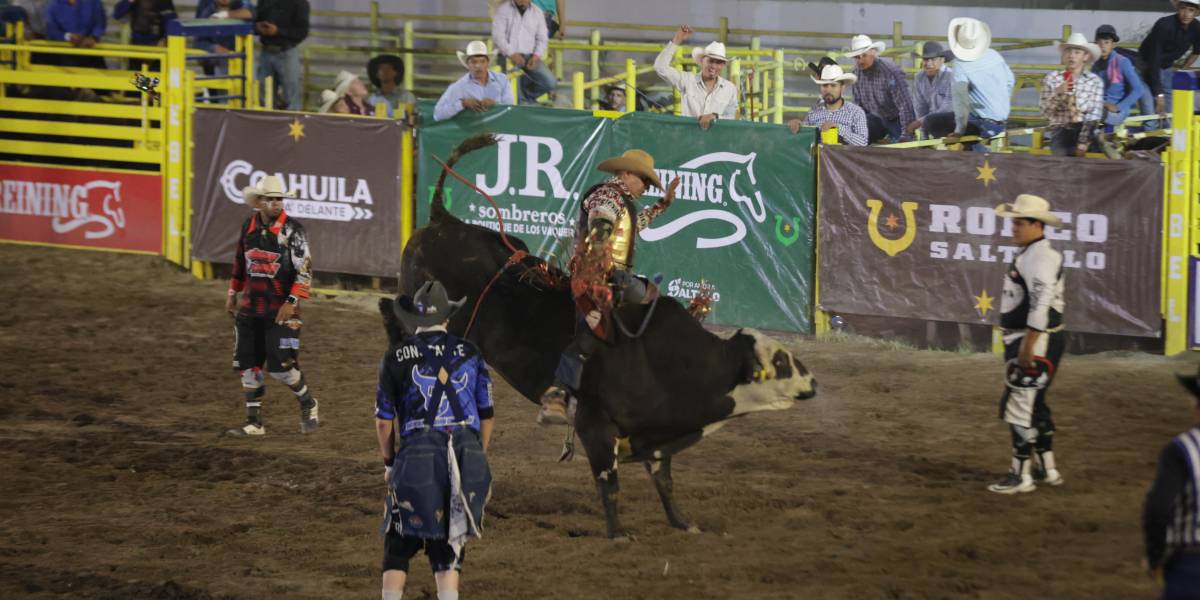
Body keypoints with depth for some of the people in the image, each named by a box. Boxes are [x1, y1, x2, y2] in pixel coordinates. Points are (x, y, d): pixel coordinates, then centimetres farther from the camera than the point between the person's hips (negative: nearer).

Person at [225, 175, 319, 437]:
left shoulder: (292, 229, -10)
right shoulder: (248, 227, 6)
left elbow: (304, 270, -11)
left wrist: (292, 302, -18)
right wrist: (232, 293, 21)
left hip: (281, 310, -5)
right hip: (250, 307, 5)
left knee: (281, 366, -8)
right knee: (248, 365, 6)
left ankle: (308, 405, 18)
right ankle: (254, 422, 15)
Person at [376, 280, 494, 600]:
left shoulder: (397, 357, 2)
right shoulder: (470, 354, 8)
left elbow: (384, 420, 4)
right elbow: (487, 416, 11)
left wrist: (389, 461, 18)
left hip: (417, 457, -2)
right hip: (466, 454, 2)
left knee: (398, 547, 9)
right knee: (448, 549, 11)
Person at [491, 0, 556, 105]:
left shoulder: (537, 12, 10)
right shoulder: (503, 10, -2)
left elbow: (542, 38, 10)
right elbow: (498, 35, -10)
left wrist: (536, 56, -9)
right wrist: (512, 54, -23)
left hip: (530, 56, 4)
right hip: (508, 56, -4)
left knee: (550, 83, -16)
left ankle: (526, 94, 12)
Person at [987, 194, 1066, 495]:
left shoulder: (1040, 257, -19)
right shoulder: (1028, 254, 15)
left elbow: (1041, 303, -27)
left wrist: (1028, 345, -28)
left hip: (1037, 342, -11)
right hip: (1023, 341, 11)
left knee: (1019, 406, -7)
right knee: (1034, 405, 19)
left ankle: (1021, 476, -2)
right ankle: (1048, 469, 29)